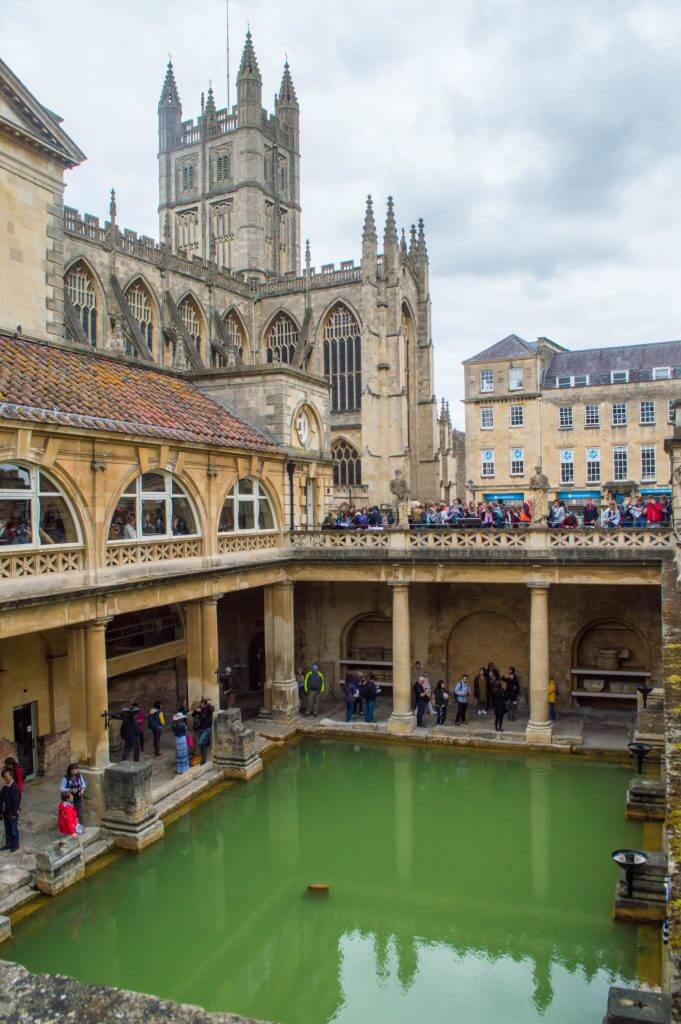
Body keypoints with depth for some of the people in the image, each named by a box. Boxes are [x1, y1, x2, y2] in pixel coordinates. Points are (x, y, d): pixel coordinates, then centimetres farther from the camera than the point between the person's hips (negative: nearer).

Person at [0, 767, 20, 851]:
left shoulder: (14, 787, -21)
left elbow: (16, 801, -20)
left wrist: (14, 813, -18)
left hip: (12, 813, -7)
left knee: (14, 829, 8)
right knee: (7, 829, 19)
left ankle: (15, 845, 21)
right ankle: (8, 844, 33)